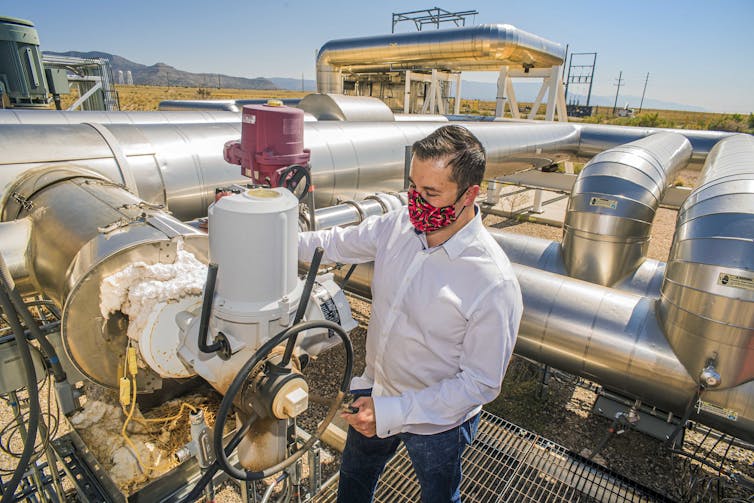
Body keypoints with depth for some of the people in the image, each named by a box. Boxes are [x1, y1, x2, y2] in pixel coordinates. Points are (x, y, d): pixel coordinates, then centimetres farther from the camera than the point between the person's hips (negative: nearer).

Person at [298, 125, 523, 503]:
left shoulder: (494, 284, -33)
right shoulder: (399, 225, -17)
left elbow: (480, 383, -25)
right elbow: (335, 244, -2)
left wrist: (393, 413, -27)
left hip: (437, 420, -4)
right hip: (376, 395, 5)